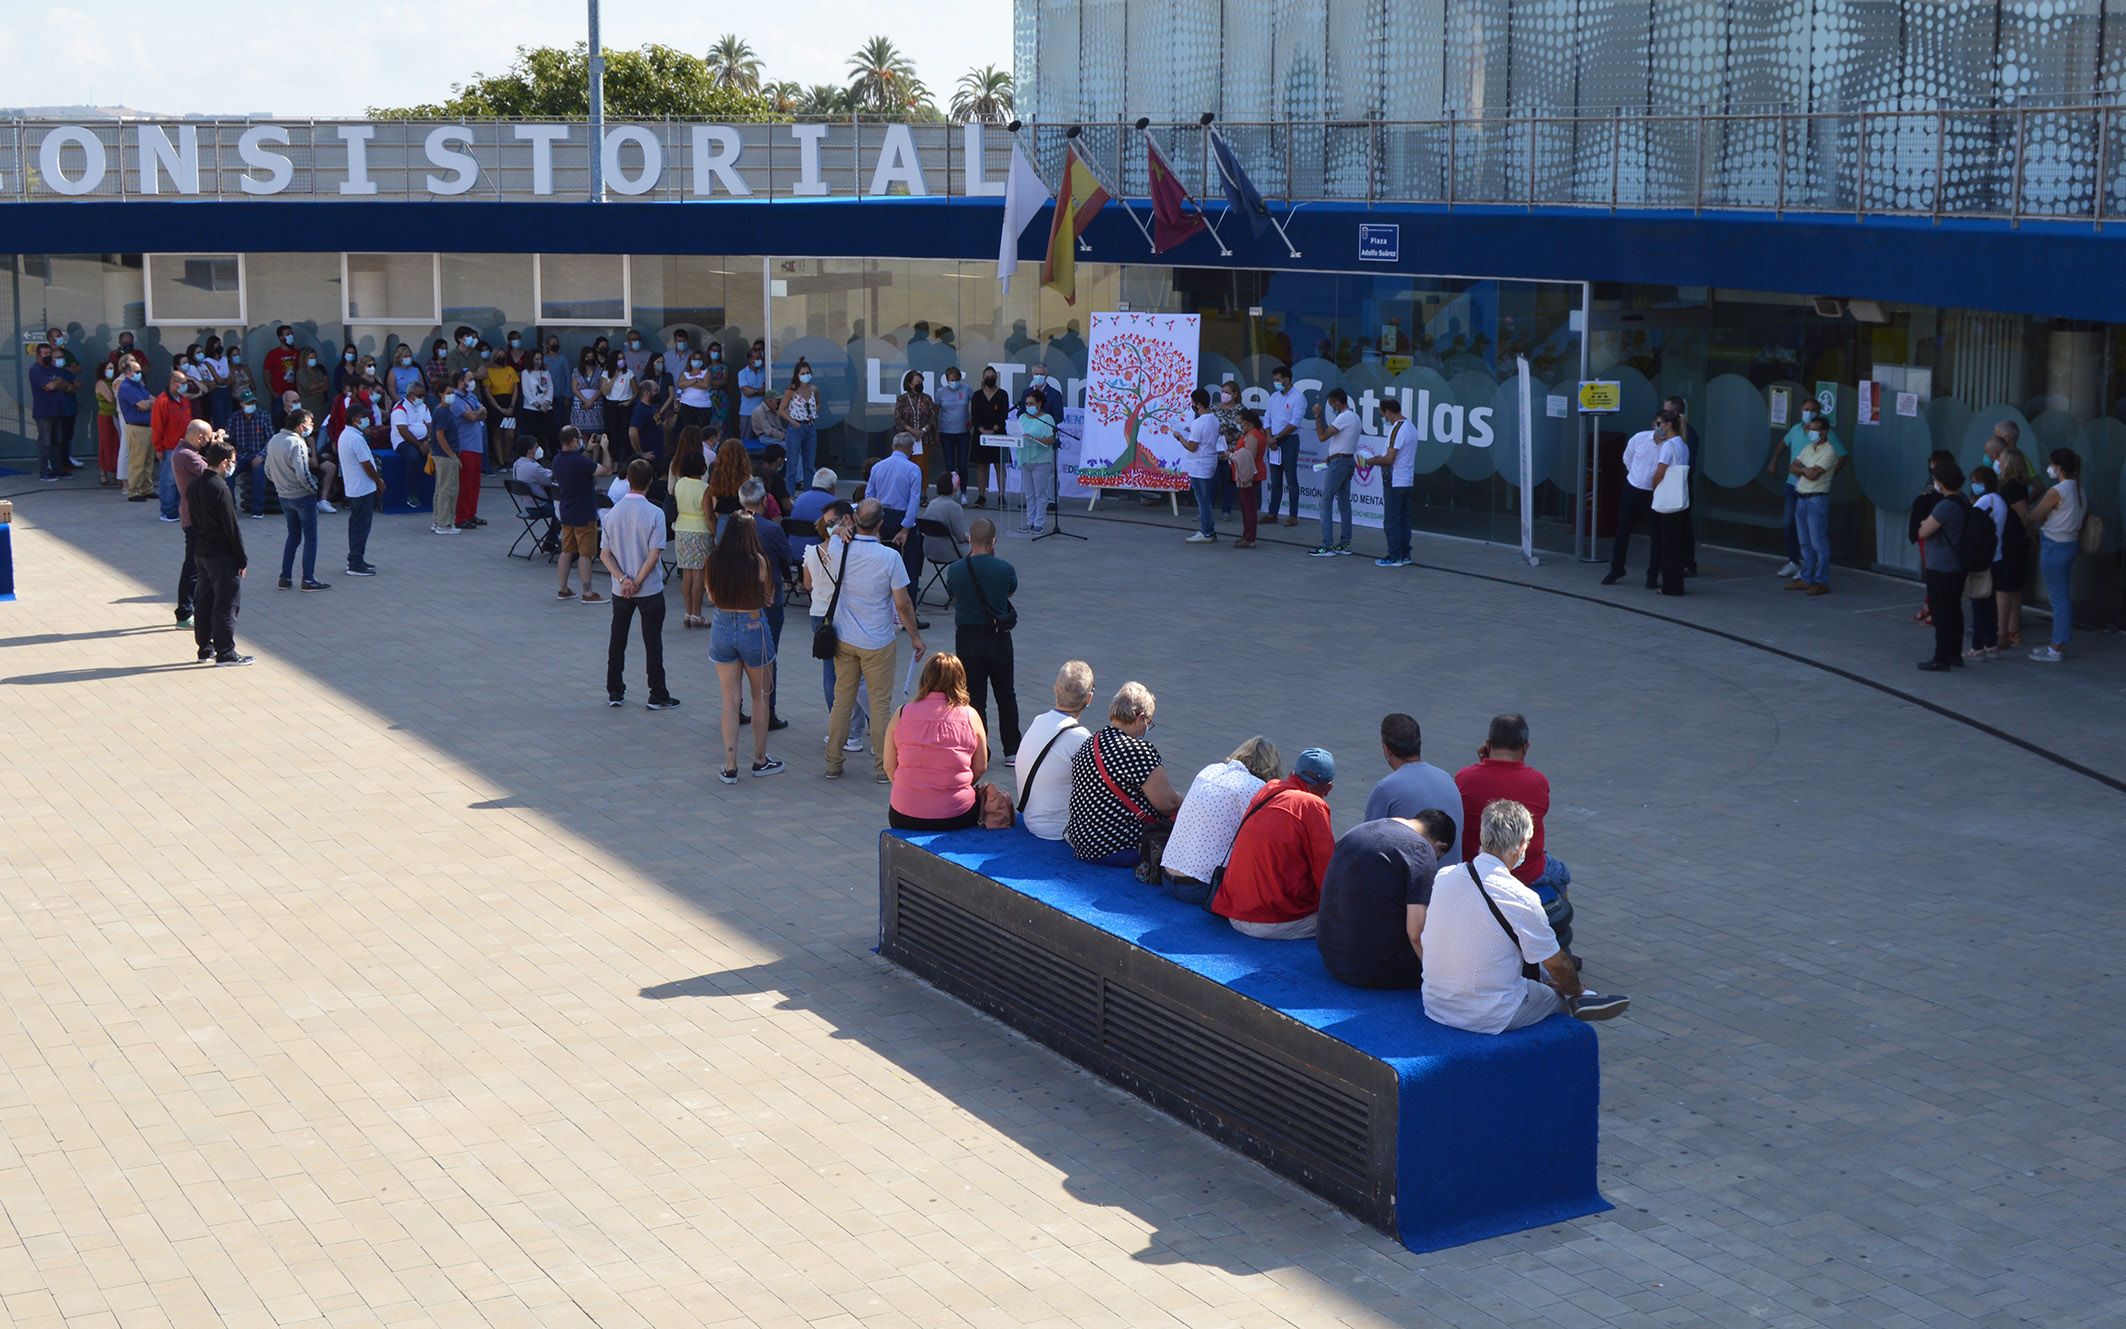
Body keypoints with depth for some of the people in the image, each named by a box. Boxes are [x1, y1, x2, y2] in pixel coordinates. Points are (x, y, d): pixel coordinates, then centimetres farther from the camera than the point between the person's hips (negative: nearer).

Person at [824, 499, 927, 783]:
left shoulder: (839, 552, -8)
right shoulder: (890, 558, -18)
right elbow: (902, 604, -13)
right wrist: (915, 636, 1)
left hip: (844, 639, 3)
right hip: (877, 642, -3)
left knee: (842, 700, 14)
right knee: (880, 704, 7)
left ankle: (834, 763, 20)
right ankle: (883, 766, 12)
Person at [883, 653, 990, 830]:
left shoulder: (902, 714, -1)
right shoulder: (970, 717, -3)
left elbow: (889, 767, 3)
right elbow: (980, 768, 4)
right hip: (957, 818, -1)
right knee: (980, 796, 32)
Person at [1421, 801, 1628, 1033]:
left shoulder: (1443, 877, -5)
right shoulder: (1520, 899, -21)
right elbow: (1557, 964, -7)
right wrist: (1577, 991, 17)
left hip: (1434, 1007, 5)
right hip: (1489, 1020, -5)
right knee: (1557, 993, 21)